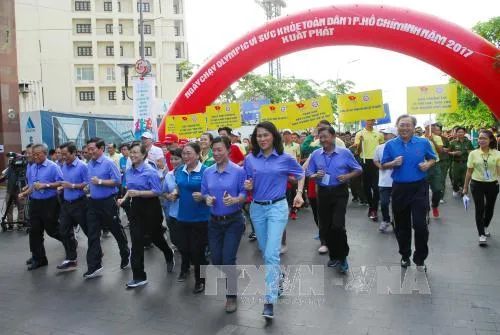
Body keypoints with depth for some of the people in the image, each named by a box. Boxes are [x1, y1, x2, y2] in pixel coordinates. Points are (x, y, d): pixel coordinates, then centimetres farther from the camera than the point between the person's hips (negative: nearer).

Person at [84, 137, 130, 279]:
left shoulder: (109, 163, -13)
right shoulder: (89, 164, 8)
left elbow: (118, 181, -17)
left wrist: (100, 182, -20)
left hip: (107, 202, -6)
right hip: (93, 203, 6)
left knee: (117, 231, 10)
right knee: (92, 235, 3)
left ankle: (126, 256, 33)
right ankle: (94, 267, 8)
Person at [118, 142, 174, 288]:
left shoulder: (150, 171, -17)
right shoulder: (128, 171, 4)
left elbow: (157, 191, -19)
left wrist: (138, 193, -27)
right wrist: (124, 198, 2)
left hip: (150, 207, -5)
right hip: (136, 206, 6)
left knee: (156, 237, 13)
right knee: (136, 242, 1)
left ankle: (169, 257, 45)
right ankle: (139, 277, 9)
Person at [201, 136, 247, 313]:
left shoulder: (239, 171, -10)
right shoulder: (207, 172, 3)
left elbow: (244, 193, -9)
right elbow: (204, 193, 9)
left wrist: (234, 200, -29)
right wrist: (208, 199, -13)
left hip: (233, 221, -4)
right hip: (214, 221, 5)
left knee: (228, 259, -7)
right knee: (216, 260, 9)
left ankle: (231, 295, 12)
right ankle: (230, 277, 41)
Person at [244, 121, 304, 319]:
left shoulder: (285, 159, -5)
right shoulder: (250, 159, 1)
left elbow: (301, 175, 11)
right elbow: (248, 185, 7)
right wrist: (248, 186, -14)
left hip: (277, 207, -4)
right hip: (257, 208, 4)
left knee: (271, 253, -11)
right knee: (264, 250, 17)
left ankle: (269, 300, -6)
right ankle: (277, 276, 44)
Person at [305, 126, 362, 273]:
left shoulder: (345, 153, -2)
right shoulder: (315, 154, 4)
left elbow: (358, 169, 5)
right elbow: (308, 173, 8)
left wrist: (348, 176, -13)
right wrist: (315, 176, -14)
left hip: (340, 192, -3)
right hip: (323, 193, 3)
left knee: (337, 225, -14)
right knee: (325, 227, 8)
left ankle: (342, 257, 7)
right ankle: (334, 255, 28)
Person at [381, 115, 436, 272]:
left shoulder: (423, 142, 1)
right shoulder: (390, 145, 1)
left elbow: (433, 158, 12)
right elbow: (384, 165, 5)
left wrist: (427, 165, -10)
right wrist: (393, 163, -15)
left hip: (419, 188, -1)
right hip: (399, 188, 1)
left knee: (420, 224, -6)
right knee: (401, 225, 12)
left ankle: (420, 259, 12)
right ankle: (405, 255, 30)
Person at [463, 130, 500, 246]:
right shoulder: (473, 154, -5)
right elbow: (469, 172, 1)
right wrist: (465, 187, 4)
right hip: (477, 185, -1)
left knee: (490, 208, 17)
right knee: (479, 209, -1)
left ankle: (485, 227, 43)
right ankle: (482, 235, 10)